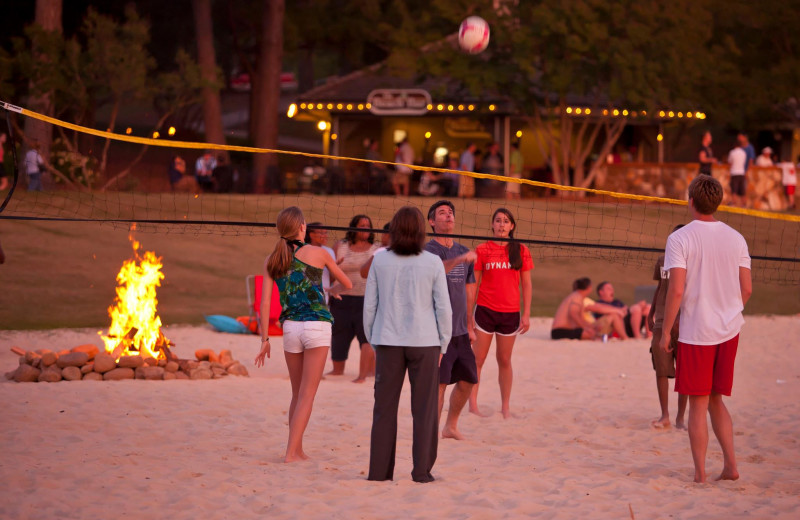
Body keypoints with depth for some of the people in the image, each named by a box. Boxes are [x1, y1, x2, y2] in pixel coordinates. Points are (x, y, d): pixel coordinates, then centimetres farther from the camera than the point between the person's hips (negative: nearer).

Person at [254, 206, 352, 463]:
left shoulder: (272, 261, 6)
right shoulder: (318, 253, -1)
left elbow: (265, 302, 2)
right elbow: (347, 283, 11)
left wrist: (264, 339, 7)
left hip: (290, 327, 4)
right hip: (317, 325, -4)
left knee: (297, 394, 17)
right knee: (307, 395, -3)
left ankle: (298, 450, 20)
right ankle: (291, 451, -11)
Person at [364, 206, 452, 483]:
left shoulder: (380, 261, -1)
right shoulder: (432, 263, -5)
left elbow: (369, 305, 3)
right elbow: (444, 308, -3)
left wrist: (373, 341, 14)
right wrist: (442, 344, 9)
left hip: (388, 343, 2)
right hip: (424, 343, -2)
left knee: (384, 408, 8)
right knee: (424, 409, 5)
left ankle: (379, 470, 9)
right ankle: (422, 471, 5)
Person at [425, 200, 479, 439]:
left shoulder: (463, 252, 15)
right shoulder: (430, 249, -7)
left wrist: (469, 325, 21)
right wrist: (458, 260, -46)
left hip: (460, 331, 7)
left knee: (467, 380, 11)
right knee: (438, 383, -8)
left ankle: (451, 426, 27)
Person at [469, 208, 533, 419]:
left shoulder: (521, 251, 4)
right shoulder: (482, 250, 1)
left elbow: (526, 284, 7)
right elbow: (473, 283, 4)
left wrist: (526, 314, 1)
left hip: (510, 312, 1)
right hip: (485, 310, -1)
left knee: (504, 360, 8)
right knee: (477, 359, -2)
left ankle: (505, 407, 14)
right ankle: (473, 404, 3)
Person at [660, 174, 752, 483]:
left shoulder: (680, 238, -10)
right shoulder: (735, 238, 5)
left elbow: (676, 290, -16)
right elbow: (747, 289, 5)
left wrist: (665, 331, -7)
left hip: (695, 332, -5)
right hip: (729, 330, 5)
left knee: (698, 403, 3)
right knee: (716, 400, 16)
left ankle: (700, 472, 4)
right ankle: (730, 465, 10)